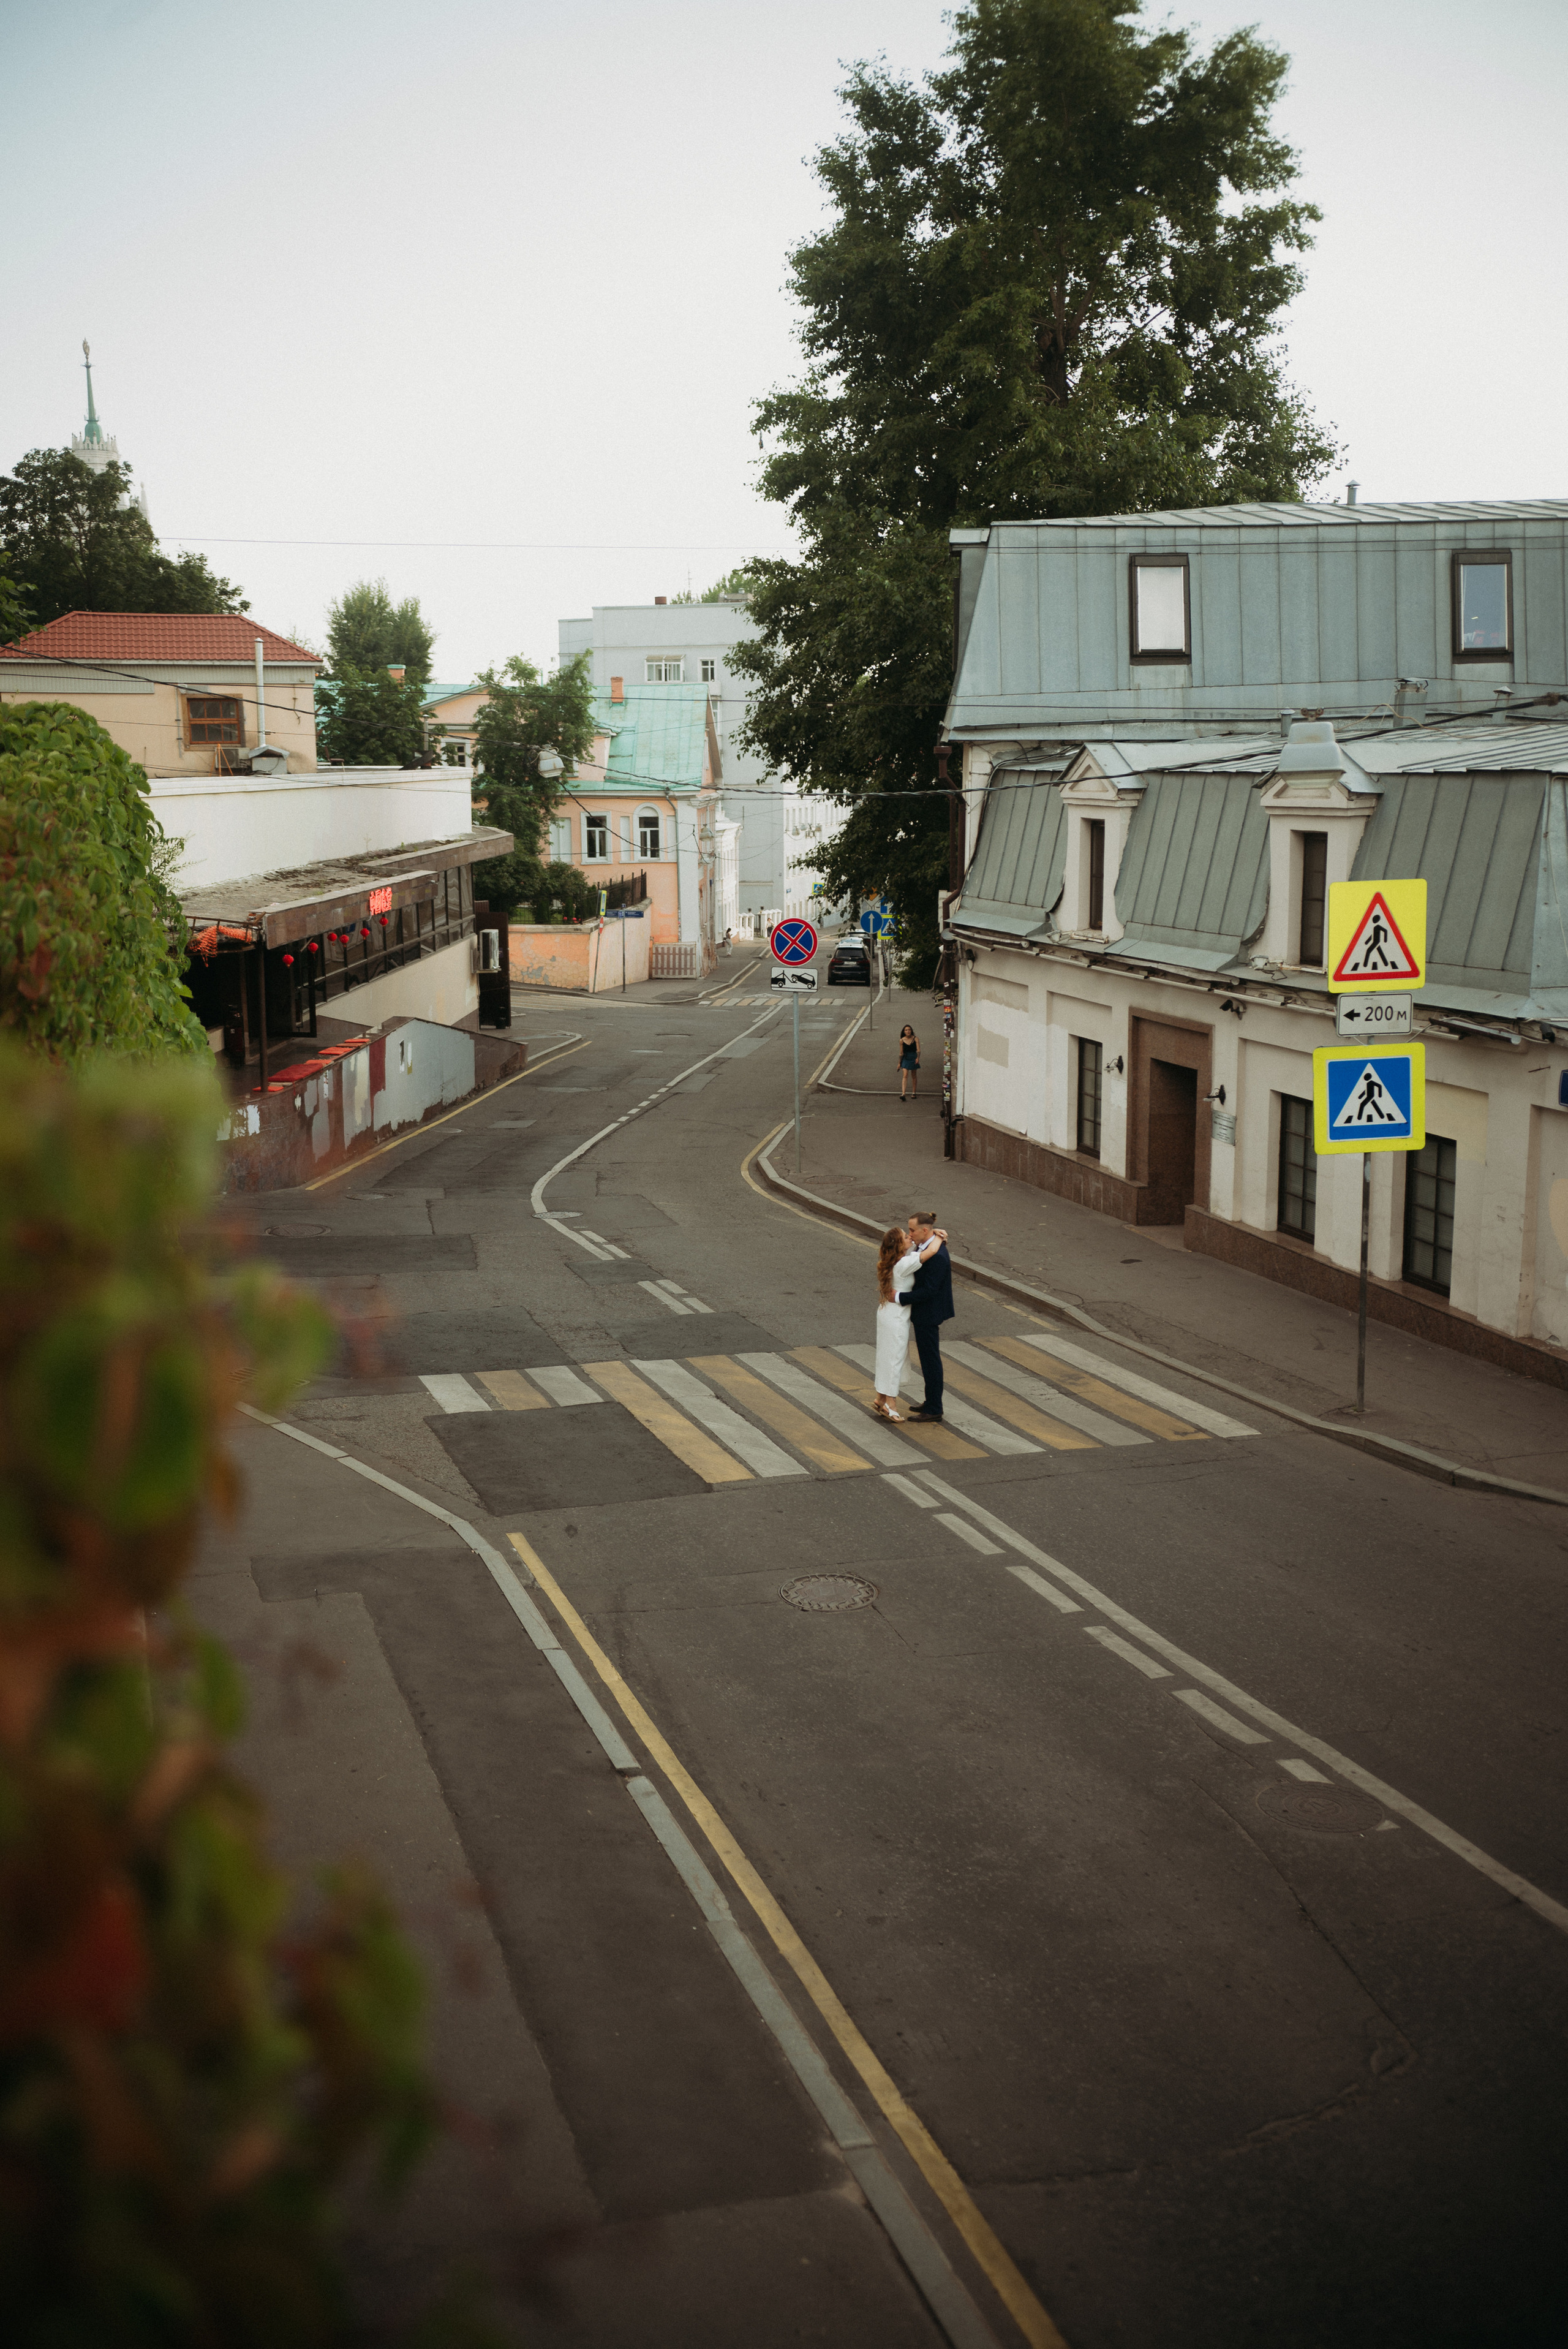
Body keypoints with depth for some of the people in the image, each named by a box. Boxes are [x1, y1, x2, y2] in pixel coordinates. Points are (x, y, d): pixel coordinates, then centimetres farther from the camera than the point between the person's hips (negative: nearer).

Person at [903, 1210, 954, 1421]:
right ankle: (932, 1402, 32)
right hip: (924, 1314, 10)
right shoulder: (924, 1247, 4)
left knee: (930, 1360, 1)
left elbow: (928, 1290, -27)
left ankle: (933, 1410, 11)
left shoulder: (937, 1257, -27)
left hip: (928, 1316, -10)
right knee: (928, 1358, 20)